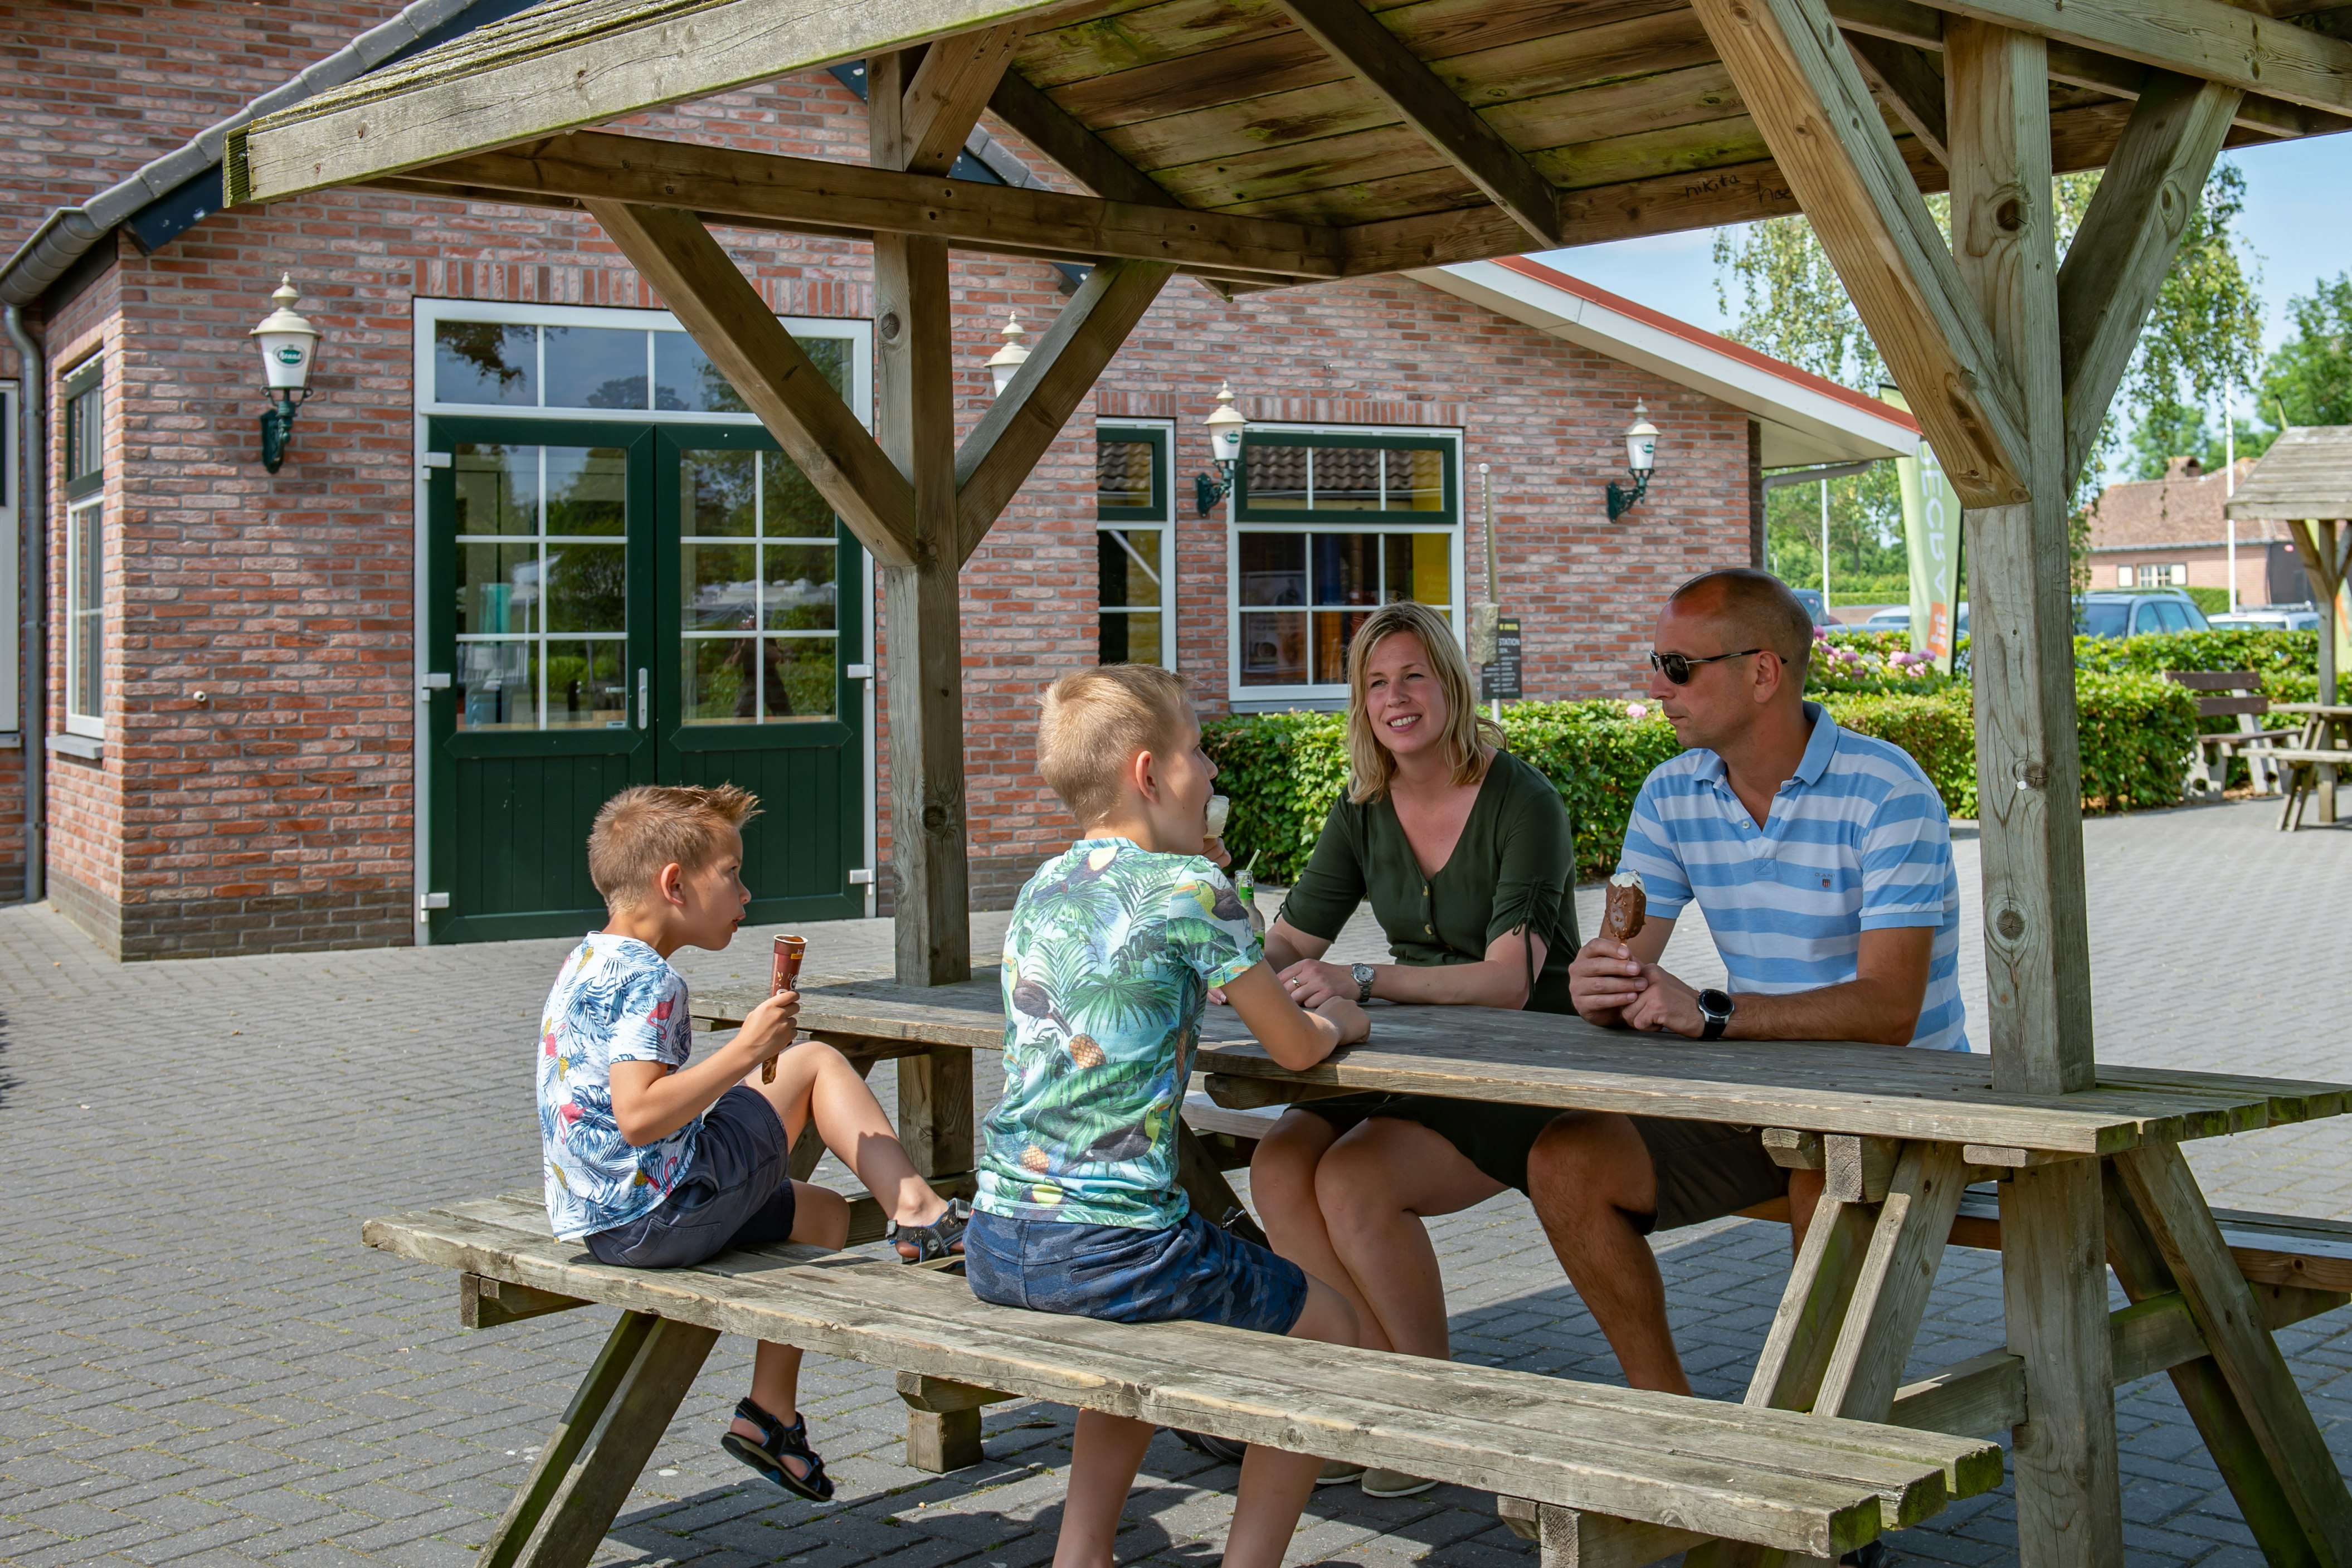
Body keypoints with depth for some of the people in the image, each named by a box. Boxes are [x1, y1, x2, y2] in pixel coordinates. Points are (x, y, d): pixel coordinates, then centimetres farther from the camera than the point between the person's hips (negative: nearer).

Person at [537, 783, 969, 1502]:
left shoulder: (590, 959, 15)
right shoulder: (648, 980, -17)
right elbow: (638, 1115, -29)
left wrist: (739, 1071, 24)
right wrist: (745, 1051, -22)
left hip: (599, 1219, 10)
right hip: (661, 1215, -10)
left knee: (823, 1214, 24)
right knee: (815, 1062, -3)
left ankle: (771, 1414, 24)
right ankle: (918, 1212, -3)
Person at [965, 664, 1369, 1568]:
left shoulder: (1041, 888, 11)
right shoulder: (1189, 886, -10)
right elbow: (1294, 1048, -2)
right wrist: (1337, 1021, 20)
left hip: (994, 1246, 7)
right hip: (1110, 1248, -7)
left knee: (1141, 1321, 37)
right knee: (1327, 1330, 15)